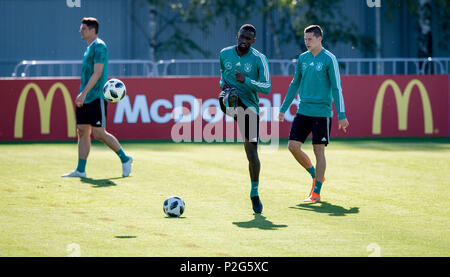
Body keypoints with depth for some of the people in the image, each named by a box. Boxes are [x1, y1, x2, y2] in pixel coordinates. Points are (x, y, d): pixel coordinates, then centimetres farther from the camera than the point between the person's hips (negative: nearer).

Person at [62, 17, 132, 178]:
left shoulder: (99, 47, -11)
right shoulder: (89, 48, 17)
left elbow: (97, 73, -19)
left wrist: (84, 93, -24)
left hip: (97, 97, -9)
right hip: (84, 99, 9)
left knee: (99, 133, -7)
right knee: (82, 132, 4)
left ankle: (125, 159, 8)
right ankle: (80, 170, 5)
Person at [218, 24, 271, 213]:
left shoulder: (259, 59, -4)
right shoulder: (225, 54, 6)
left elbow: (267, 88, -8)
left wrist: (246, 80, -23)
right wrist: (223, 83, 5)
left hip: (250, 106, -2)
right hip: (230, 100, 3)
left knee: (252, 152, -2)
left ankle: (254, 193, 11)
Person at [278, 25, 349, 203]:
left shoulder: (329, 59, -6)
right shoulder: (302, 58, 10)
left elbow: (337, 88, -7)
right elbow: (295, 84, 19)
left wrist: (341, 115, -11)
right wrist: (283, 108, 18)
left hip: (322, 112, -6)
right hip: (303, 111, 6)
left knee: (319, 150, -4)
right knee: (293, 146, -2)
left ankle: (316, 193, 1)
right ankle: (315, 175, 21)